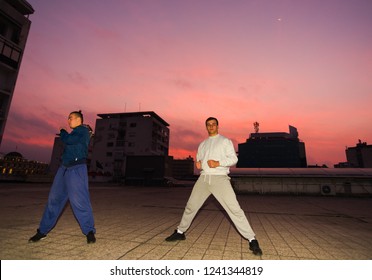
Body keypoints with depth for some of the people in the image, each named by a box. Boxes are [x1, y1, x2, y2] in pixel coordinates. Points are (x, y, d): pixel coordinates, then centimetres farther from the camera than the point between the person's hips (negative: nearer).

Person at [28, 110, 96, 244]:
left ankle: (89, 231, 0)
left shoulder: (83, 130, -5)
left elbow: (68, 140, -17)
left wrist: (62, 131, 2)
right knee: (54, 198, 11)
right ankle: (43, 231, 23)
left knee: (79, 200, -12)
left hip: (77, 169, -9)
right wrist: (63, 134, 11)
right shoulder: (75, 133, 22)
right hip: (64, 168, 9)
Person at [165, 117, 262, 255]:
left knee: (234, 209, -12)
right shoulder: (202, 144, 21)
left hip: (220, 178, -4)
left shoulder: (225, 141, 6)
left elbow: (233, 158, -4)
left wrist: (218, 163, -19)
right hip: (203, 178, 5)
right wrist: (198, 164, -2)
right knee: (190, 206, 10)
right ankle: (180, 232, 29)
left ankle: (252, 240, 0)